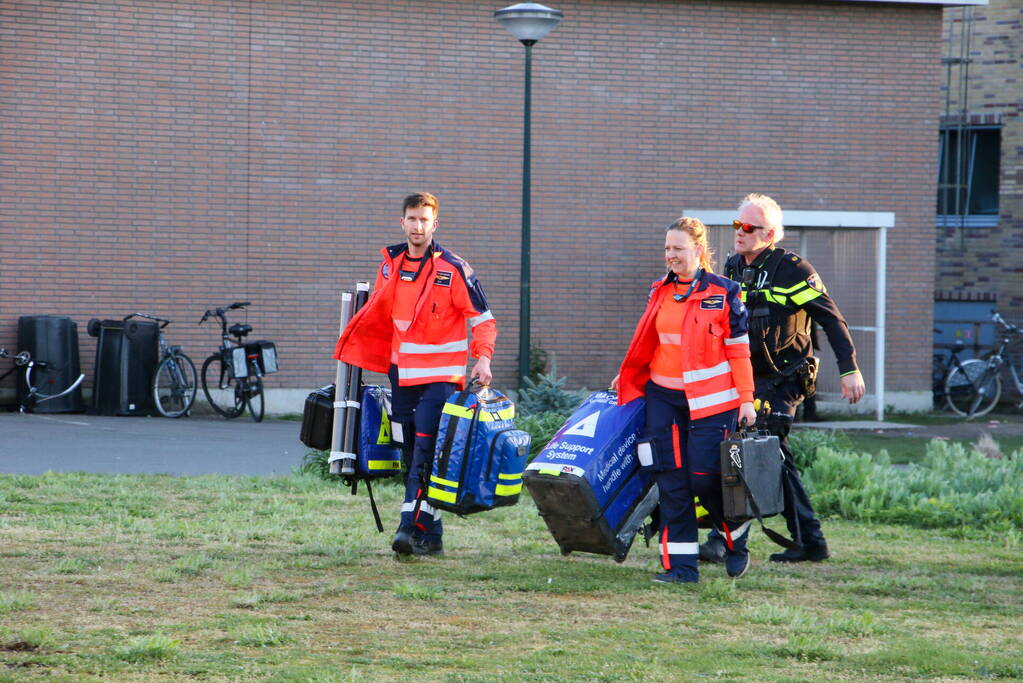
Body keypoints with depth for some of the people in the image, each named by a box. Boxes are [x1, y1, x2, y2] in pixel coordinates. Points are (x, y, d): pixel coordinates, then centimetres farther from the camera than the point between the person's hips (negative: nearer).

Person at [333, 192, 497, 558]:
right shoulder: (390, 266, 9)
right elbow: (375, 315, 23)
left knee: (426, 453, -15)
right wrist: (347, 352, 22)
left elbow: (482, 319, -3)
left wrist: (483, 358, -17)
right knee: (411, 455, 5)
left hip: (440, 376, -6)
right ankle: (431, 537, 10)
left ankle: (411, 527, -21)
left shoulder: (454, 269, -6)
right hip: (402, 374, 6)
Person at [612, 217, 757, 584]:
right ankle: (680, 564, 3)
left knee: (704, 477, -9)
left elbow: (738, 348, -3)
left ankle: (736, 539, 19)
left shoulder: (723, 292, -4)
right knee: (671, 480, -1)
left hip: (710, 399, -5)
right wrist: (626, 379, 25)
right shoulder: (659, 292, 10)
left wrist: (745, 399, -6)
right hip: (663, 398, 5)